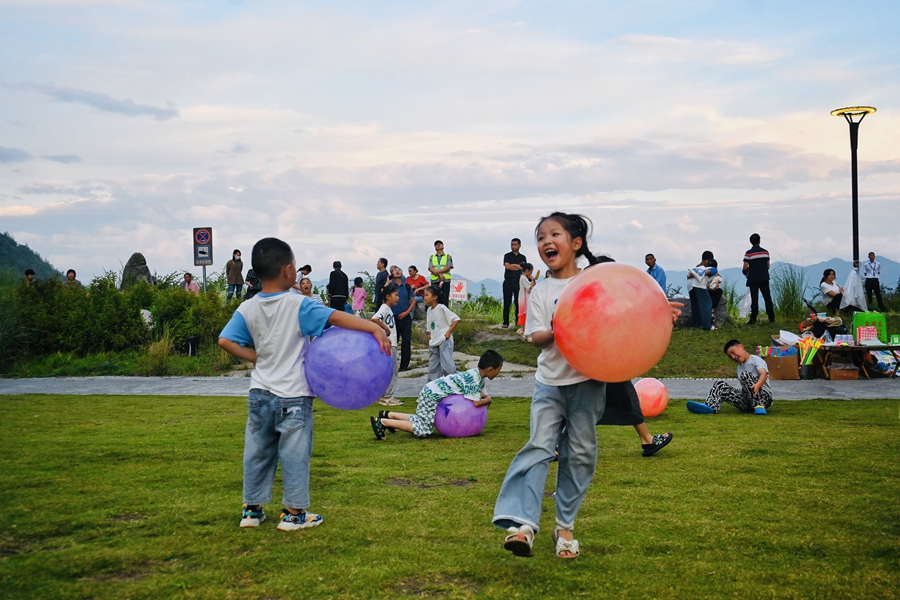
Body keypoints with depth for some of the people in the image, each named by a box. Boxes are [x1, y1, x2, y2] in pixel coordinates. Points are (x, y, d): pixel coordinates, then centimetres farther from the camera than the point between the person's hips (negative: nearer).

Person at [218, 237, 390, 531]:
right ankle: (294, 512, 13)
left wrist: (255, 357, 3)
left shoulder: (247, 309, -1)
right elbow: (337, 318, -23)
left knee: (257, 452, 15)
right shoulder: (298, 306, -14)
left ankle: (252, 509, 24)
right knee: (294, 455, 6)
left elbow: (225, 341, -5)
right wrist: (375, 328, -27)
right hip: (293, 396, -5)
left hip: (260, 394, 5)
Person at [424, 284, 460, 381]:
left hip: (444, 341, -8)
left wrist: (448, 332, -14)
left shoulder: (442, 308, -10)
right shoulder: (429, 310, 11)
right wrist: (430, 340, 10)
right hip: (434, 343, 8)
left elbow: (456, 319, -12)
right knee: (432, 368, 9)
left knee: (447, 365, -14)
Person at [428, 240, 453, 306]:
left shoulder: (448, 256, 14)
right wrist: (440, 274, -12)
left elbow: (448, 268, -1)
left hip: (445, 280, -1)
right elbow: (430, 268, 3)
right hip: (434, 280, 1)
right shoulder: (431, 257, 18)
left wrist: (437, 271, -11)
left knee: (444, 298, -6)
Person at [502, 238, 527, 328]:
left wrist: (513, 265, -6)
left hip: (518, 282, 1)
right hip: (508, 281, -1)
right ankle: (505, 322, 1)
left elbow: (525, 270, 7)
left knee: (519, 303, -3)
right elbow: (507, 266, -8)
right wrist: (519, 267, -4)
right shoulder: (507, 256, 9)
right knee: (507, 303, -2)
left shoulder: (522, 257, 14)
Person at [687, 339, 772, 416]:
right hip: (746, 401, 6)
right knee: (720, 385, -6)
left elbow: (764, 374, -21)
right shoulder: (739, 368, 23)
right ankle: (710, 407, -30)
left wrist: (757, 385, -41)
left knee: (745, 375, -27)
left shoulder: (756, 360, -1)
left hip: (763, 397, -6)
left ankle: (759, 406, -28)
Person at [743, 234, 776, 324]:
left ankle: (753, 319, -2)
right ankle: (771, 318, 9)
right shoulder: (765, 252, 4)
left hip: (753, 279, -3)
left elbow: (745, 268, -12)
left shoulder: (748, 253, -8)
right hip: (764, 278, 3)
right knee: (767, 298, 7)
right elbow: (768, 266, 8)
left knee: (754, 299, -1)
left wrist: (746, 271, 10)